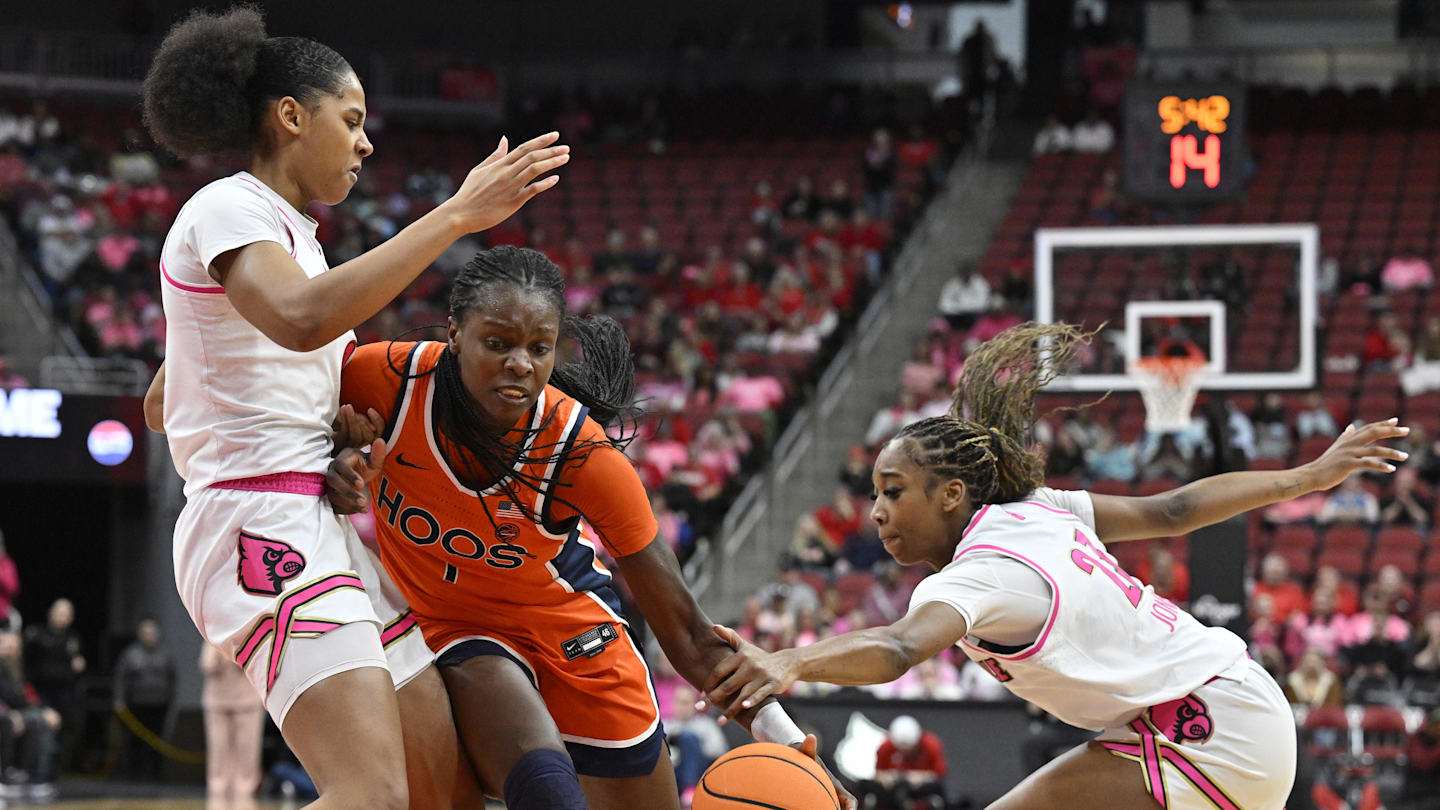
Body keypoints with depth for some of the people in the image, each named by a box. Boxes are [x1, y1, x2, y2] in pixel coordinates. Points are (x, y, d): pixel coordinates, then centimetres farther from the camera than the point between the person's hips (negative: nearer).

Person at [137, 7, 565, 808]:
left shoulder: (284, 232, 23)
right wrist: (456, 215, -26)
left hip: (326, 527, 11)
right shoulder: (228, 211, -6)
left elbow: (161, 405, 31)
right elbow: (301, 319, -30)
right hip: (264, 526, -11)